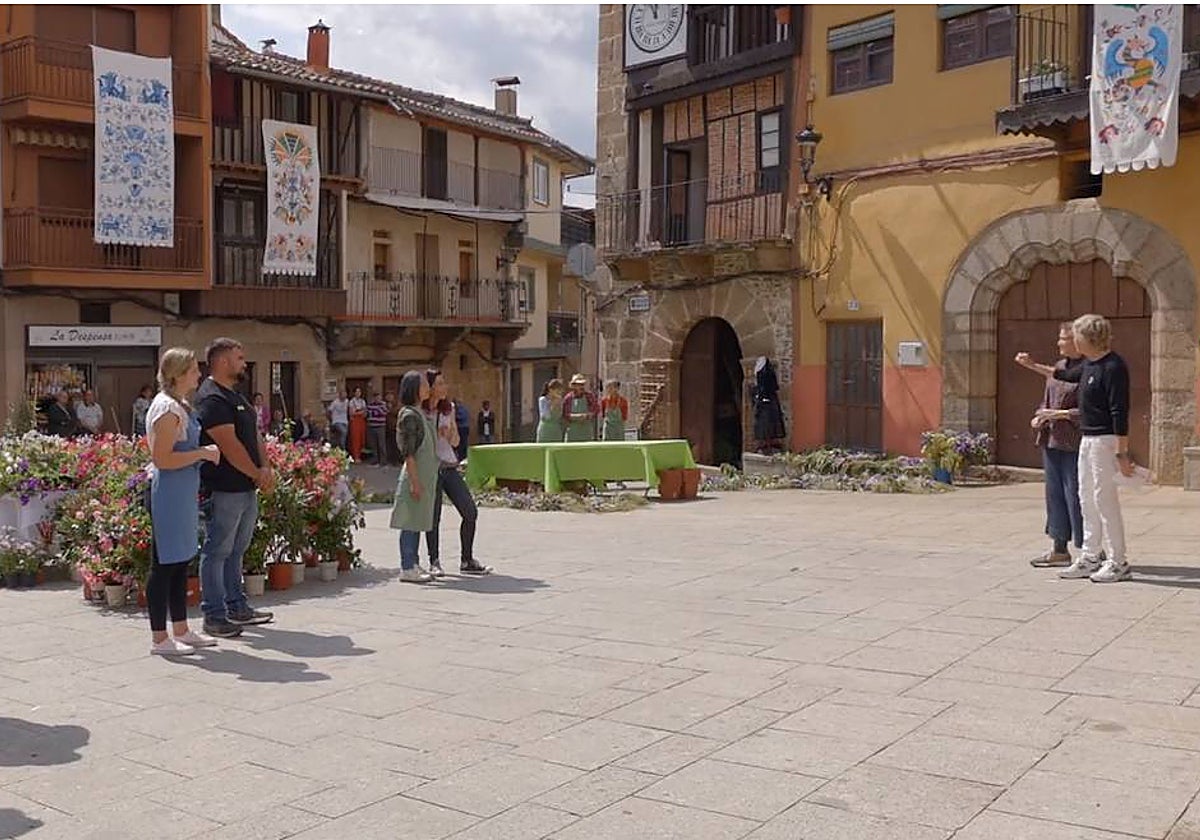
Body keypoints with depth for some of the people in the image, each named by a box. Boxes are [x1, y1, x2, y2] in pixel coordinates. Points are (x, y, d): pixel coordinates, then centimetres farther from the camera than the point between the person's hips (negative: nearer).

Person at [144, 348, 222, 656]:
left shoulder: (181, 405, 15)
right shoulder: (167, 408, -16)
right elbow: (162, 459, -22)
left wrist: (205, 453, 11)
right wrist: (201, 454, -17)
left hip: (183, 492, 10)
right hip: (168, 494, -10)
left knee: (181, 561, 15)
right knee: (164, 563, -3)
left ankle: (181, 630, 24)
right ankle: (159, 639, 5)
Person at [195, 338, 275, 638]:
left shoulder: (236, 396, 17)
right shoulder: (211, 399, -15)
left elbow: (255, 435, 15)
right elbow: (230, 446, -20)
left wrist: (266, 468, -1)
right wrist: (257, 475, -11)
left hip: (247, 488, 10)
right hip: (224, 489, -10)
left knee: (236, 550, 17)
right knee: (217, 552, -2)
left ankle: (237, 607, 27)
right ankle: (214, 616, 4)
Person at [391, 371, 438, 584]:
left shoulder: (419, 414, 16)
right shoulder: (409, 415, -13)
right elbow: (408, 453, -18)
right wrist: (415, 481, -20)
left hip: (425, 476, 10)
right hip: (415, 475, -10)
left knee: (417, 523, 12)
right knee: (410, 523, -5)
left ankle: (413, 565, 18)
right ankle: (407, 568, -2)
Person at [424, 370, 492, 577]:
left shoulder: (448, 409, 11)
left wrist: (451, 433, -7)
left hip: (450, 467, 5)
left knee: (470, 512, 1)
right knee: (433, 517, -1)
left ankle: (467, 561, 11)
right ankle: (434, 563, 13)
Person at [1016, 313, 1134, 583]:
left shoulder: (1113, 368, -18)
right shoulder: (1088, 365, 11)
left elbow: (1120, 414, -21)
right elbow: (1065, 375, 33)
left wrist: (1122, 453, -22)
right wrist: (1032, 365, 37)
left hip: (1105, 441, -10)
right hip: (1087, 439, 10)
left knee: (1104, 499, -6)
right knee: (1087, 500, 13)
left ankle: (1118, 563, 2)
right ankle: (1090, 558, 20)